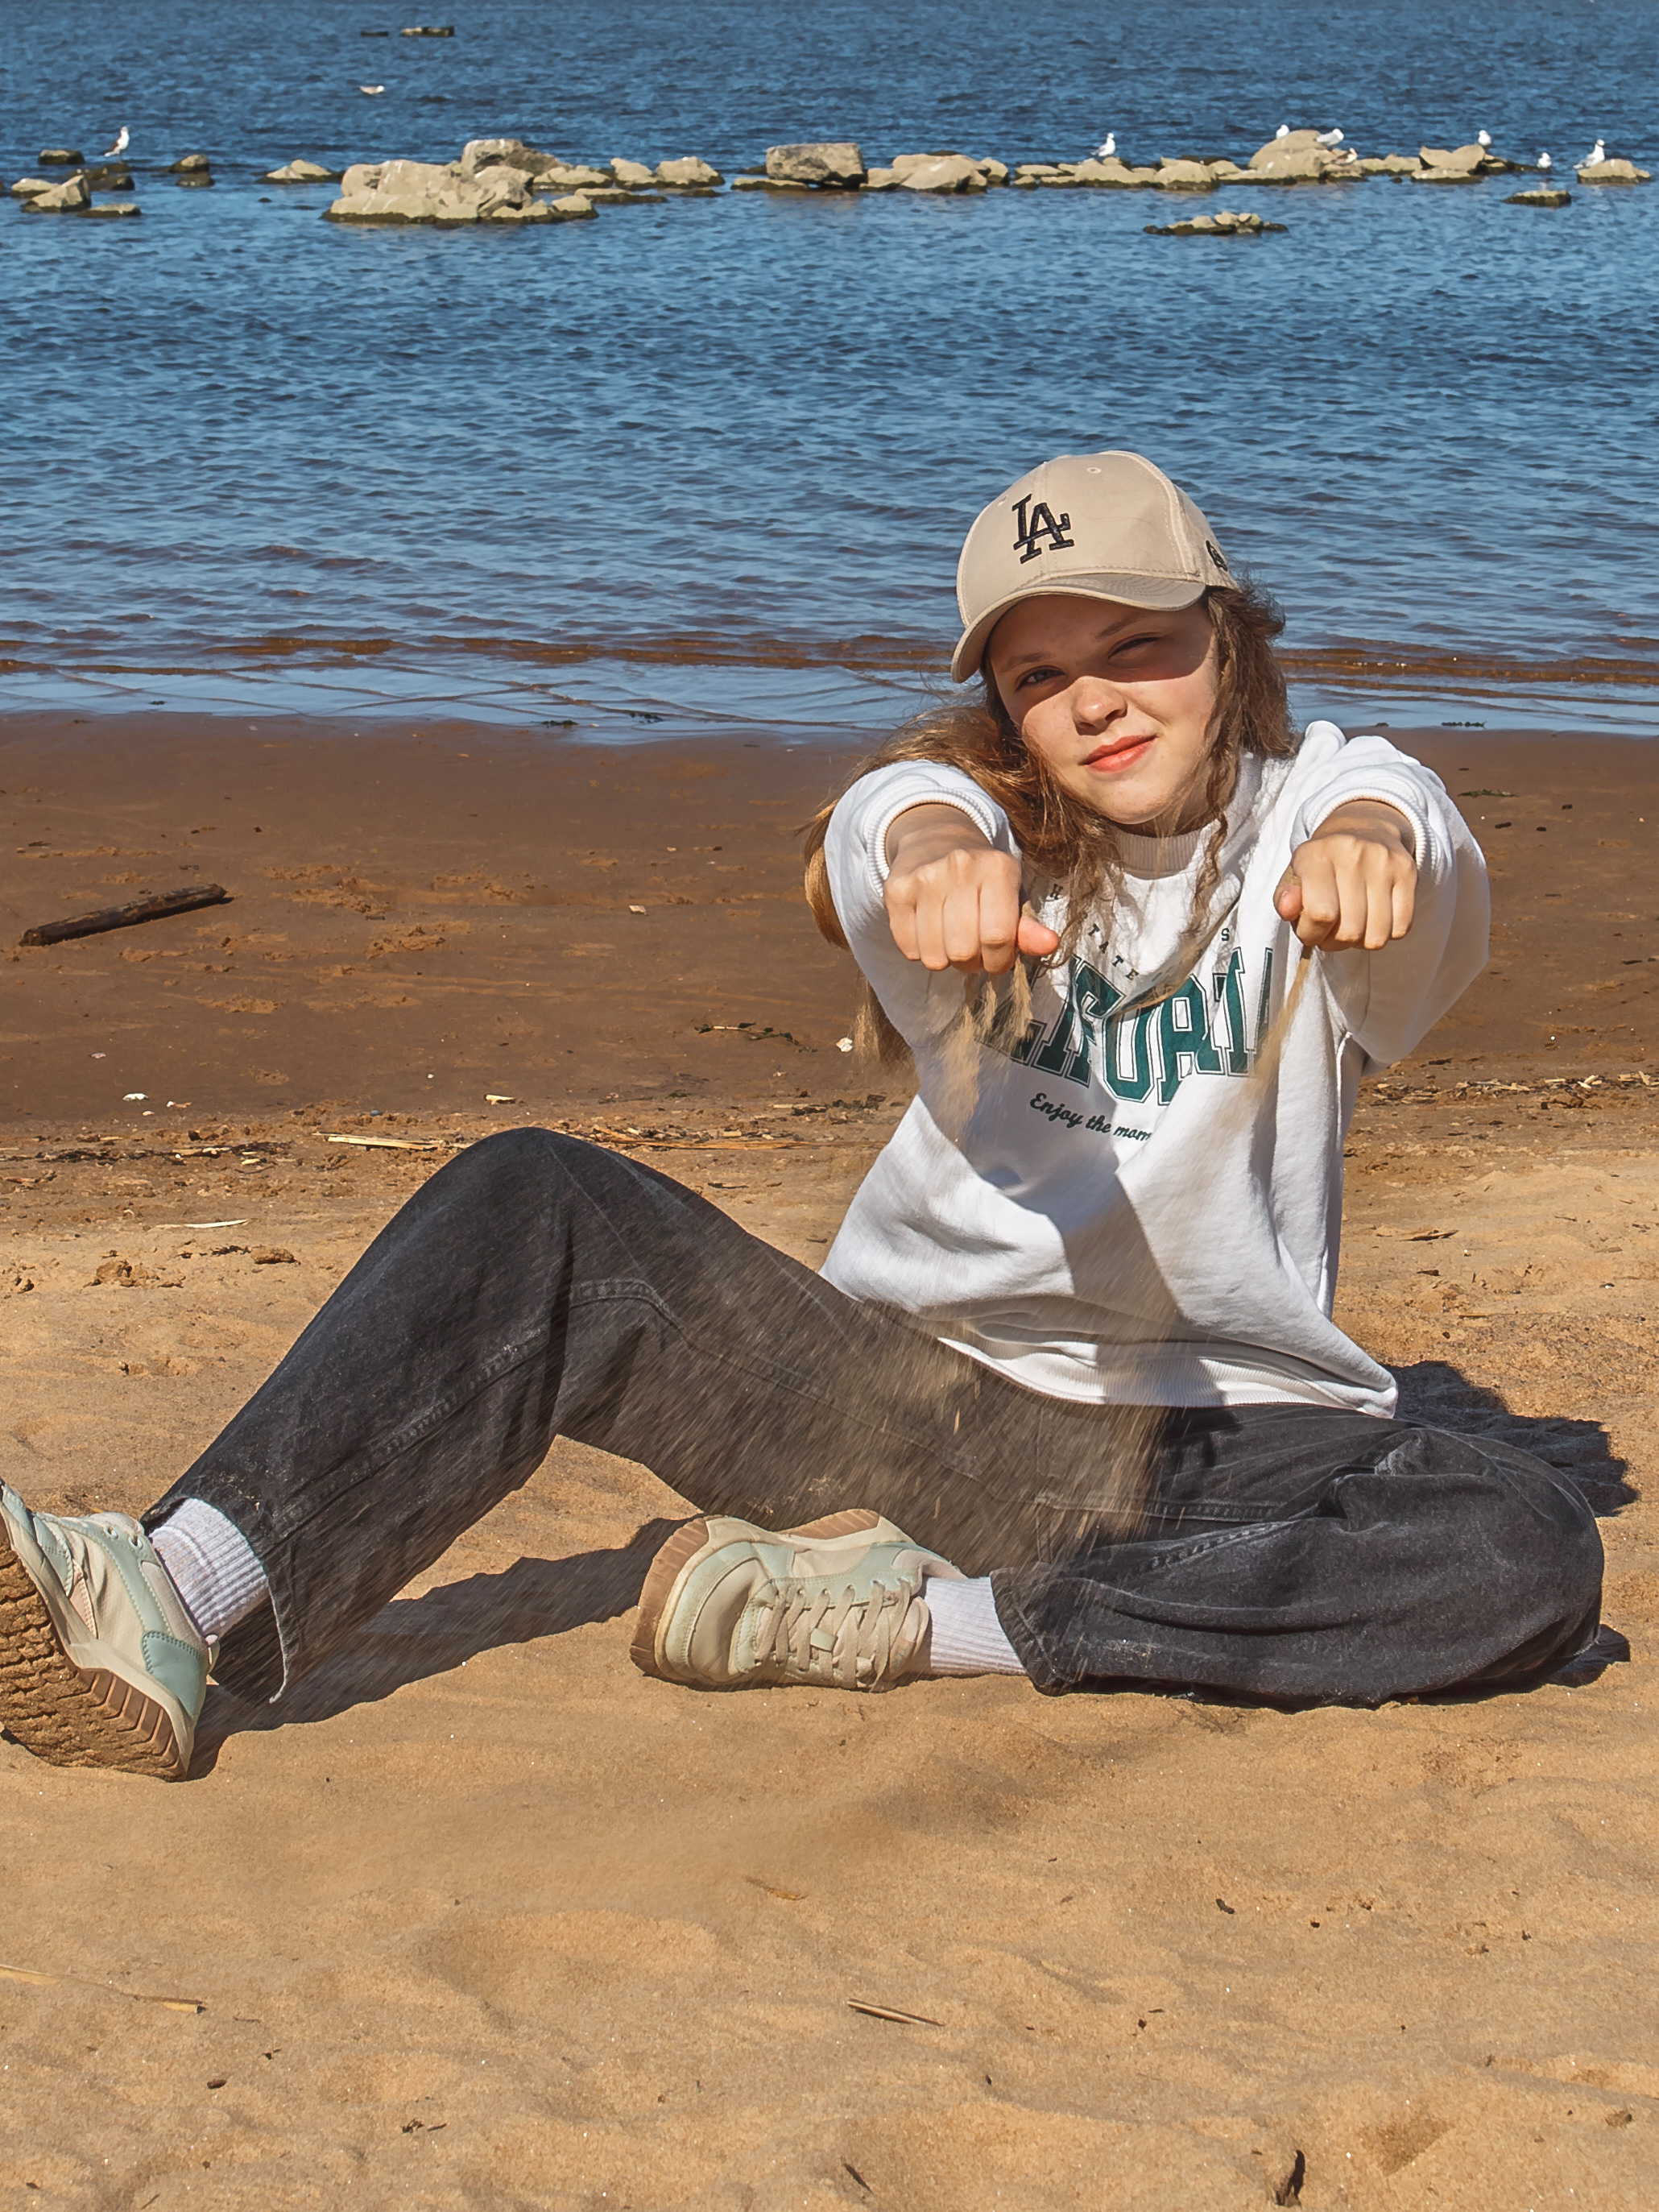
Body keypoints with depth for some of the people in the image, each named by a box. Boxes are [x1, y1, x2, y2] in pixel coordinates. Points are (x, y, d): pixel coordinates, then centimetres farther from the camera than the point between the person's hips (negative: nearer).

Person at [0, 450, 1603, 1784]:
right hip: (916, 1399, 1)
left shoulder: (1312, 805, 0)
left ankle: (914, 1620, -30)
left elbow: (1411, 838, -26)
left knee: (1529, 1559, -31)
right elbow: (894, 821, -24)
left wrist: (1366, 843, -52)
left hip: (1217, 1449, -1)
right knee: (536, 1211, -19)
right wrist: (932, 858, -50)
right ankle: (176, 1607, -35)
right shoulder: (980, 820, 2)